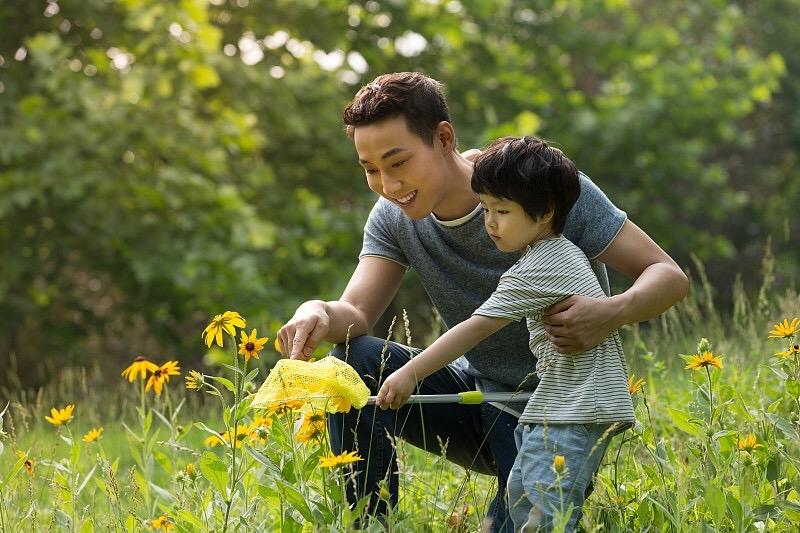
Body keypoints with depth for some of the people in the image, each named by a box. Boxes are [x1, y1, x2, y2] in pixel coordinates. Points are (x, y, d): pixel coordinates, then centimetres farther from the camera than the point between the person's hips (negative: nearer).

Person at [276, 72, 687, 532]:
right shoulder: (394, 219, -4)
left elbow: (669, 276, -18)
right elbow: (358, 313, -16)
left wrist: (613, 313, -40)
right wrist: (320, 313, -41)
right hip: (479, 399, 4)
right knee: (353, 359, -19)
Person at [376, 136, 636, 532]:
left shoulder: (535, 271, -17)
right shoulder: (561, 253, 14)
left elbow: (475, 328, -19)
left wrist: (412, 372, -18)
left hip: (575, 410, -12)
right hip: (561, 406, 12)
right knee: (520, 495, 16)